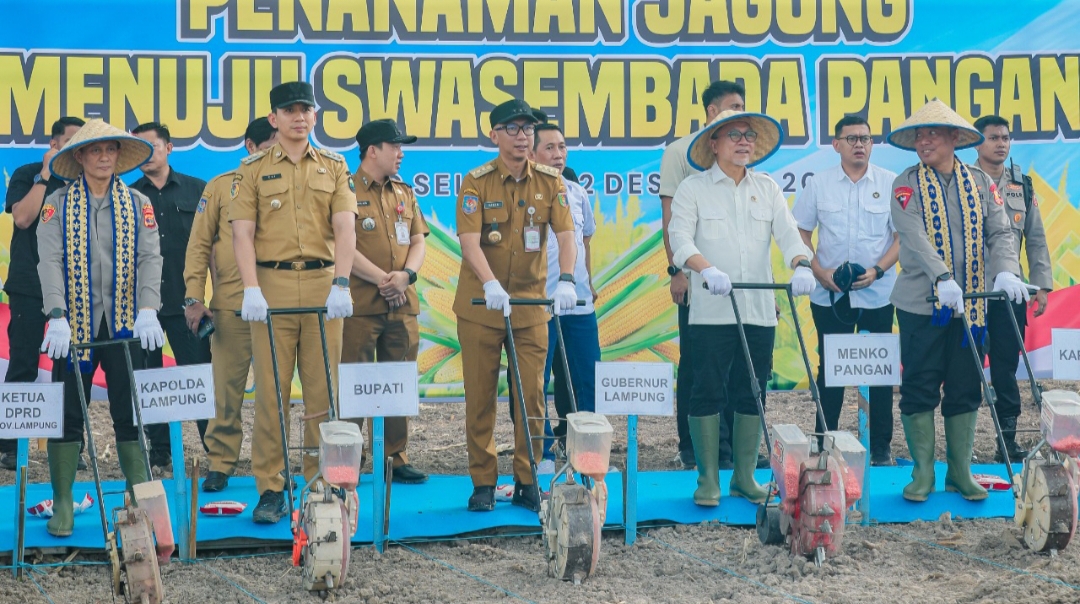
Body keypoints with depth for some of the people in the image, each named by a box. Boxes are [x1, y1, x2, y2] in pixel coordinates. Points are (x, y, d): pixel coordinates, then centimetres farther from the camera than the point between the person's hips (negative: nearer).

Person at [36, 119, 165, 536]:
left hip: (125, 326, 1)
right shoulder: (58, 204, 3)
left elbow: (150, 258, -2)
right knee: (67, 415, 2)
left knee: (131, 415, 2)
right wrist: (57, 318, -21)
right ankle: (63, 504, 11)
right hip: (75, 327, -1)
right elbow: (49, 262, -8)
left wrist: (147, 311, -18)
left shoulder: (138, 204, 7)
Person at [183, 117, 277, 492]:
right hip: (230, 306, -1)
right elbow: (199, 245, 6)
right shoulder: (221, 187, 6)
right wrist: (194, 298, -2)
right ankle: (220, 464, 11)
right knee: (226, 390, 2)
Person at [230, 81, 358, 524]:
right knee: (271, 390, -1)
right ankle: (270, 489, 4)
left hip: (324, 284, 1)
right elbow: (243, 233, -1)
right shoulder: (253, 170, 6)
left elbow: (345, 228, 0)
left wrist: (341, 284, -13)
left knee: (323, 389, 3)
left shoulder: (333, 167, 10)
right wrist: (251, 289, -14)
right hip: (272, 284, -1)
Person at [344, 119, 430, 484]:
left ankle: (396, 456, 15)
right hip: (360, 305, -6)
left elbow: (418, 241, 12)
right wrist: (382, 279, -14)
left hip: (402, 304, 6)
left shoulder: (404, 193, 17)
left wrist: (406, 274, -7)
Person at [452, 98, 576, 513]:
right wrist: (490, 284, -35)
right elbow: (469, 241, -18)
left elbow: (566, 235, -8)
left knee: (532, 393, 1)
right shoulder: (477, 182, -7)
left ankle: (527, 482, 11)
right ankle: (483, 483, 14)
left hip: (531, 304, 2)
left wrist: (566, 281, -26)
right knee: (480, 396, 4)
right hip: (481, 304, -2)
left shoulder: (550, 182, 1)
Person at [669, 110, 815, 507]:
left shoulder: (768, 190, 14)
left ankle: (745, 477, 18)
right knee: (708, 393, -3)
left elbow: (788, 234, 3)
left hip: (760, 310, 4)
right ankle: (708, 479, 7)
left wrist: (801, 266, -18)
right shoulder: (693, 189, 3)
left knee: (752, 395, 7)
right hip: (711, 311, -3)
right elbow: (680, 239, -10)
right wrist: (707, 269, -28)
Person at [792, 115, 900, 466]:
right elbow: (800, 232, 7)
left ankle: (881, 447, 12)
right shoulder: (819, 184, 4)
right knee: (829, 369, 5)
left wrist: (877, 270, -12)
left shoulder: (891, 184, 1)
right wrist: (819, 272, -7)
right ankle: (824, 443, 14)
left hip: (877, 294, 0)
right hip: (829, 295, 0)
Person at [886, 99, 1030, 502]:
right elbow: (914, 238, -15)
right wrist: (943, 279, -30)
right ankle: (923, 472, 9)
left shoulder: (980, 183, 8)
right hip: (921, 302, -3)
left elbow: (999, 232, -1)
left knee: (965, 389, 7)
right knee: (919, 388, 0)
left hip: (971, 304, 3)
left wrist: (1006, 271, -22)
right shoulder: (907, 184, -1)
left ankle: (960, 472, 15)